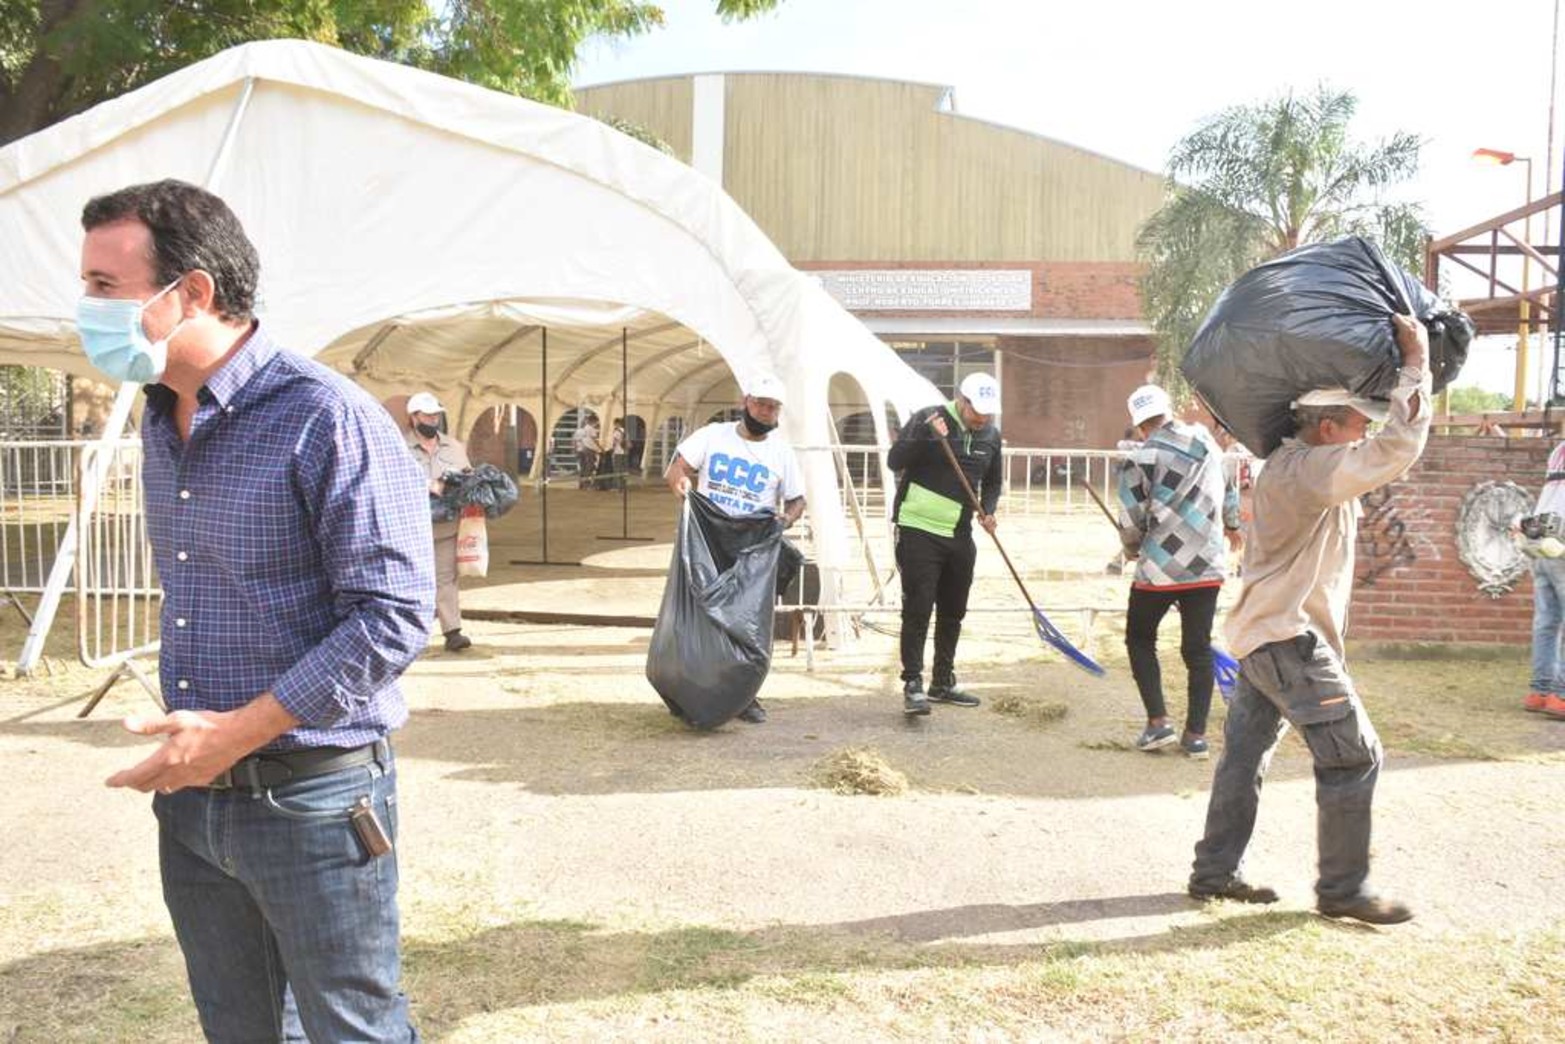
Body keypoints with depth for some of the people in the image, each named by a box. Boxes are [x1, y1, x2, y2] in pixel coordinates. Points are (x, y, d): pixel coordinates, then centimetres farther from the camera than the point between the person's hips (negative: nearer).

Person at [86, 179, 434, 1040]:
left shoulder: (325, 420, -18)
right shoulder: (158, 425, 8)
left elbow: (394, 614, -22)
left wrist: (238, 732, -22)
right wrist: (185, 739, 13)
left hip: (312, 800, -7)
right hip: (191, 801, 8)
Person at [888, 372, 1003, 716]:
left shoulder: (991, 435, 8)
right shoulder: (927, 419, -9)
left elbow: (992, 481, 20)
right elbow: (895, 459, -17)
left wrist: (988, 510, 1)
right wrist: (927, 438, -31)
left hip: (960, 536, 6)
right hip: (919, 530, -6)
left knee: (953, 611, 13)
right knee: (918, 609, -9)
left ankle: (943, 683, 26)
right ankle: (912, 685, -3)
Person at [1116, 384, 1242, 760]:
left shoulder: (1140, 460, -11)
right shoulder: (1207, 443, 6)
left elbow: (1131, 523, -9)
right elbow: (1227, 491, 21)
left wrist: (1133, 552, 13)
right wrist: (1232, 525, 41)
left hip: (1160, 567, -4)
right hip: (1208, 565, 4)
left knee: (1139, 640, 14)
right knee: (1198, 649, 11)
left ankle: (1158, 722, 5)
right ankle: (1196, 735, 11)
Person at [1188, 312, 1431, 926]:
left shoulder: (1297, 462, 11)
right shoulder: (1307, 470, -20)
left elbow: (1378, 460, 29)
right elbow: (1399, 449, -29)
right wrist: (1415, 363, -19)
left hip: (1265, 633, 11)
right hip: (1288, 638, -11)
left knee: (1245, 754, 13)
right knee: (1353, 756, -2)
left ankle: (1214, 872, 21)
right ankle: (1342, 889, 7)